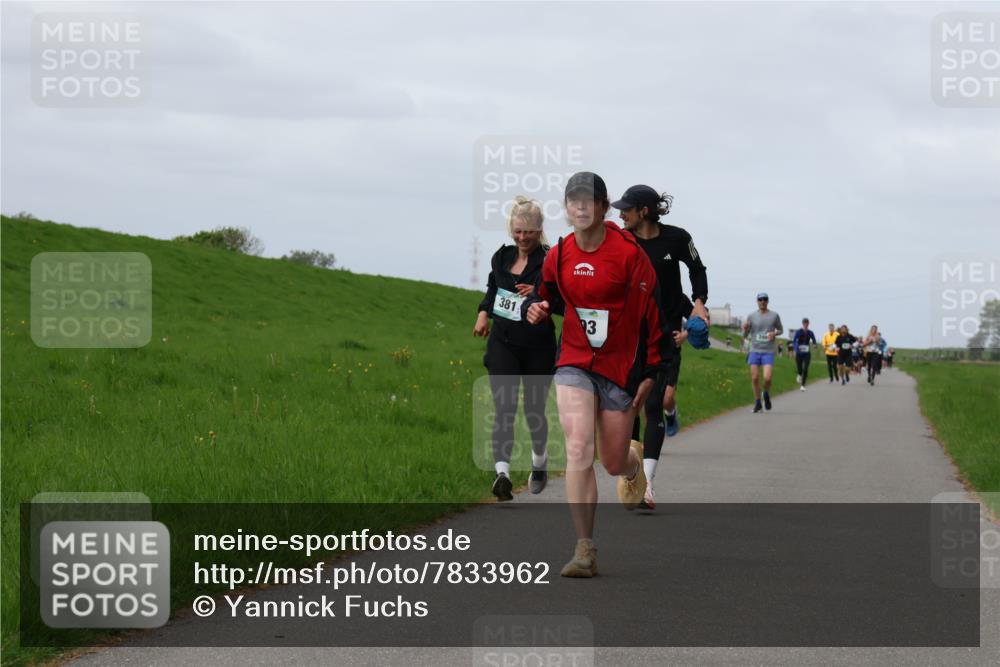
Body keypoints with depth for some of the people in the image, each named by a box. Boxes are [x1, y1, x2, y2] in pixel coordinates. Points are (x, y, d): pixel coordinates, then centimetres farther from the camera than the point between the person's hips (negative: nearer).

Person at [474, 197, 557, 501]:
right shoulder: (502, 257, 7)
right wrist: (483, 314, 11)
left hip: (538, 348, -3)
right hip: (503, 344, 3)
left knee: (534, 408, 11)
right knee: (503, 408, -12)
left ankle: (540, 459, 40)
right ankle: (502, 473, -24)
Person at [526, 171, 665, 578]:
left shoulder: (628, 253, -11)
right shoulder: (559, 255, 2)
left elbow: (651, 312, -7)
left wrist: (650, 372, -7)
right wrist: (539, 308, -4)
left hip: (620, 366, -2)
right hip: (574, 363, 2)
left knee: (614, 463, 7)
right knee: (578, 450, -16)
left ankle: (634, 462, 48)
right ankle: (585, 550, -15)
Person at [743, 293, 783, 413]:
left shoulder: (774, 316, 1)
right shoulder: (751, 316, 2)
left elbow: (780, 330, 15)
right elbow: (745, 334, 7)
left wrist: (774, 333, -8)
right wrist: (745, 329, -17)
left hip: (768, 352, -1)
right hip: (755, 351, 1)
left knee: (767, 378, -14)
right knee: (755, 378, -1)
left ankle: (767, 394, 18)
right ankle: (757, 402, 16)